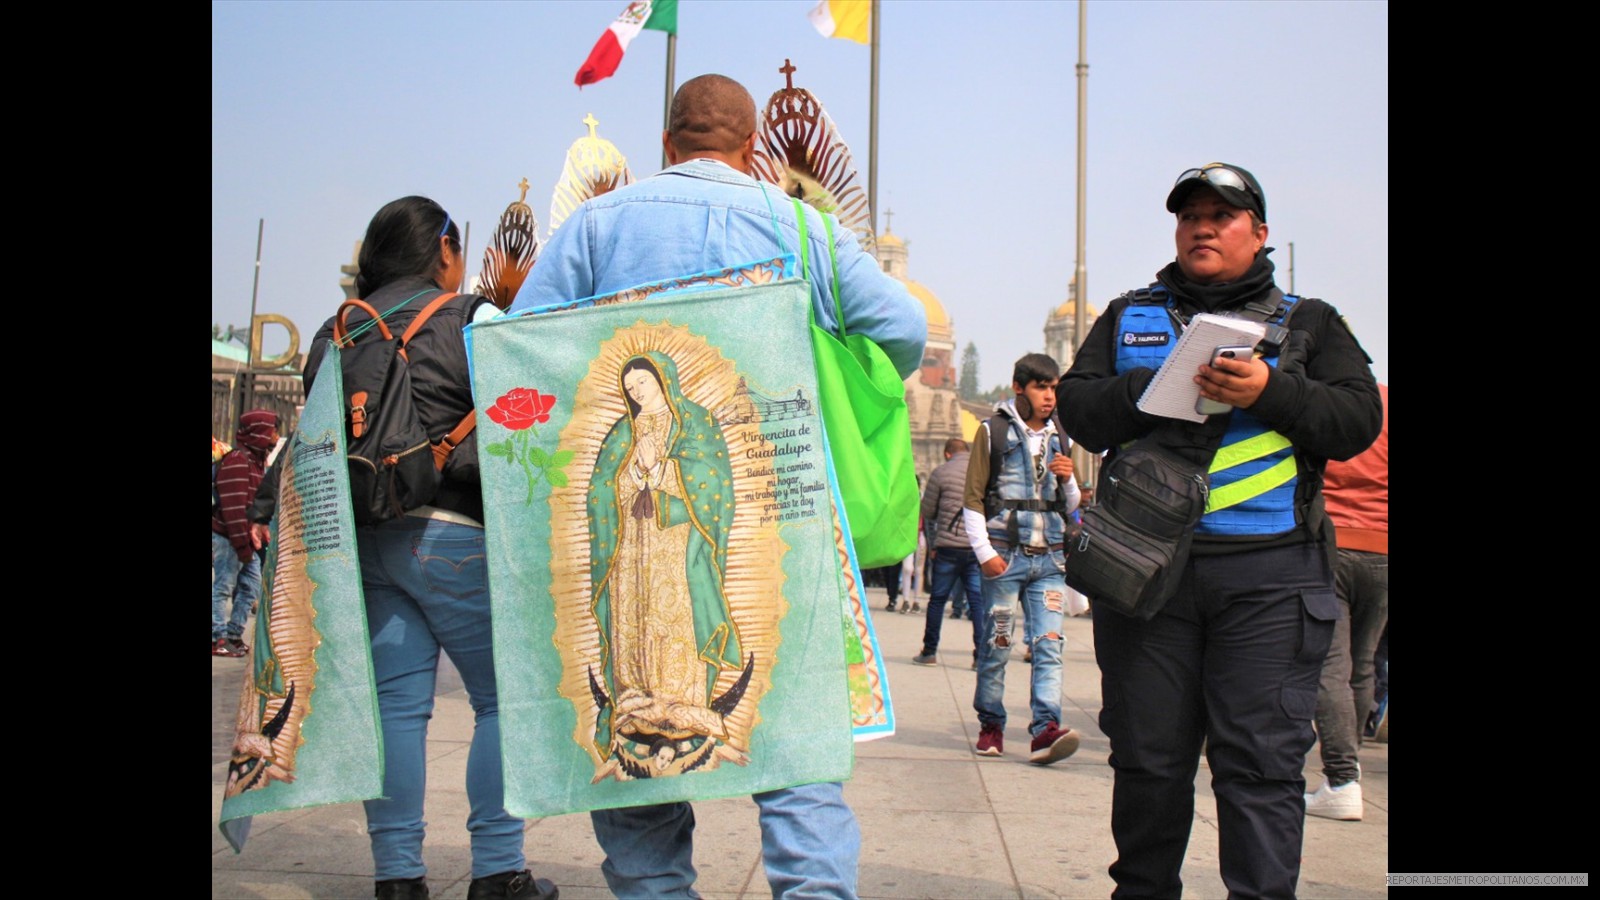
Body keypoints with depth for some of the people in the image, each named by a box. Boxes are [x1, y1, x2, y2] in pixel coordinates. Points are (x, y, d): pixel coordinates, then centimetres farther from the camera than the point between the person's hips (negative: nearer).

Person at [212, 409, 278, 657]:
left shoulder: (257, 460, 16)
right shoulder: (236, 460, -16)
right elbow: (233, 507, -22)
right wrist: (242, 544, -22)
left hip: (246, 540, 10)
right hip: (227, 538, -10)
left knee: (252, 587, 11)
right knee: (223, 587, -3)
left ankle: (234, 634, 19)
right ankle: (218, 638, 3)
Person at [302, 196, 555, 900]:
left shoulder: (336, 334, 13)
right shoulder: (470, 320, -4)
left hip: (362, 536, 6)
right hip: (452, 534, -6)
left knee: (395, 703, 7)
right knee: (505, 697, 3)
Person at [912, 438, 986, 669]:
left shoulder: (941, 472, -3)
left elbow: (927, 512, 2)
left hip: (949, 546, -2)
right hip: (979, 546, 2)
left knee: (937, 599, 9)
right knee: (978, 600, 4)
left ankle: (929, 652, 14)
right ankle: (981, 655, -1)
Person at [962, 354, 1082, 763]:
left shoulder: (1057, 437, 16)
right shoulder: (994, 430, 3)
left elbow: (1070, 506, 21)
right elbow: (972, 499, 0)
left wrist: (1067, 480, 0)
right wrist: (984, 552, -9)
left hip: (1050, 558, 3)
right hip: (1005, 554, -3)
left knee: (1048, 644, -8)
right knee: (997, 643, 2)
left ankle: (1046, 729, -15)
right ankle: (991, 725, 15)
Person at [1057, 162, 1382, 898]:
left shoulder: (1308, 324, 14)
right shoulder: (1129, 318, 18)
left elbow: (1358, 421, 2)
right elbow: (1077, 410, 8)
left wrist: (1269, 393, -14)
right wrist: (1151, 388, -10)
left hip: (1268, 574, -2)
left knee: (1261, 760, -6)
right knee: (1147, 754, 8)